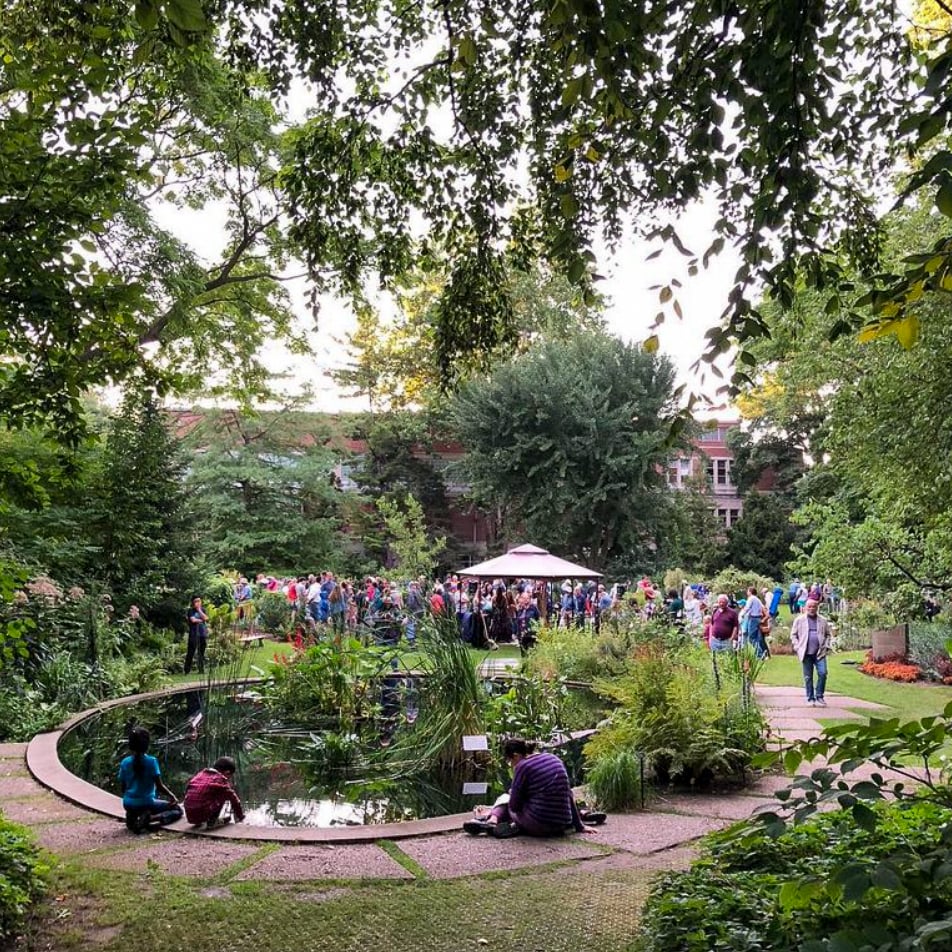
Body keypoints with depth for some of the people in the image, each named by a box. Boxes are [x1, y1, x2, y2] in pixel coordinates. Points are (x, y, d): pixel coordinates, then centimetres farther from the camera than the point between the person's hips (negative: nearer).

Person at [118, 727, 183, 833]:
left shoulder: (125, 762, -2)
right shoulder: (151, 761, -14)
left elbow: (123, 787, 4)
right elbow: (159, 786, -13)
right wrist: (172, 796, 3)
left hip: (128, 804, 5)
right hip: (145, 803, -5)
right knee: (177, 810, 9)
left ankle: (132, 817, 5)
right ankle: (149, 819, -16)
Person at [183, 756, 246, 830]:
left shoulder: (201, 773, 18)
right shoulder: (221, 779, 1)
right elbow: (233, 797, 8)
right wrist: (240, 816, 22)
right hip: (202, 815, -7)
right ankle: (211, 821, 0)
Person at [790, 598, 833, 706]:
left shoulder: (823, 620, 10)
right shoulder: (799, 620, 5)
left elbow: (829, 634, 16)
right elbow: (793, 635, 6)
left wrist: (826, 646, 3)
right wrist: (797, 647, -3)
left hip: (820, 653, 1)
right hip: (806, 653, -1)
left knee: (822, 673, -10)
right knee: (808, 677, 4)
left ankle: (819, 697, 4)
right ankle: (810, 698, 13)